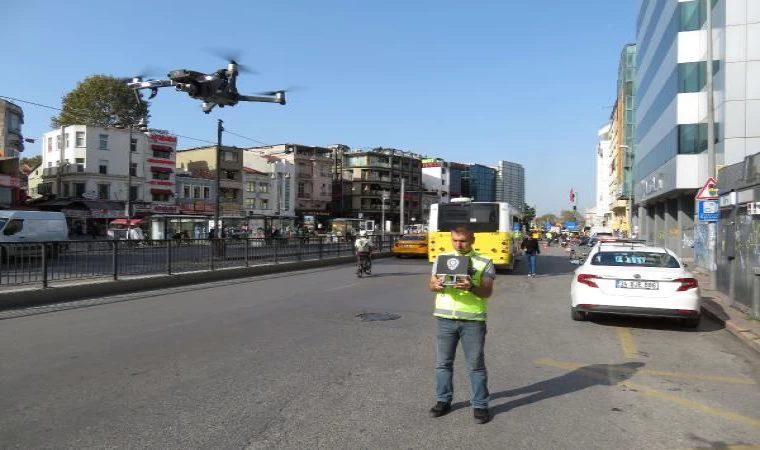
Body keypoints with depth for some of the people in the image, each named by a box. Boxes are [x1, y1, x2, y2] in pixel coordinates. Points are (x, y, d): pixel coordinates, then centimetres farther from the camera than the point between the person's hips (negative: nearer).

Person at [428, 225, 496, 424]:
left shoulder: (484, 262, 0)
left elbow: (487, 291, -7)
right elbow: (431, 284, 7)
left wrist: (471, 287, -28)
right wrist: (436, 286, -17)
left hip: (472, 320, -3)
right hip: (445, 318, 3)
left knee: (476, 365, 4)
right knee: (443, 362, 11)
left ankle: (480, 405, 16)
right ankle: (443, 400, 25)